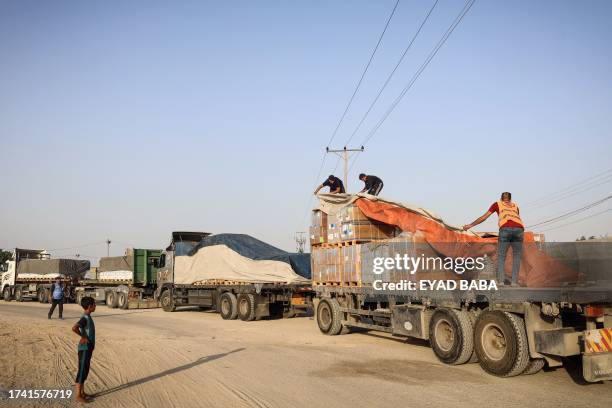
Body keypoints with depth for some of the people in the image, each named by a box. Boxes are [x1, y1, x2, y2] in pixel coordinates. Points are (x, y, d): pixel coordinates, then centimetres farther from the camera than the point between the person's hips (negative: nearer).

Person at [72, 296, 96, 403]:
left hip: (88, 348, 9)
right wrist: (83, 337, -23)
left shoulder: (88, 317, 10)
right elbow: (74, 328, -35)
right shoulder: (84, 318, -21)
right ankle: (78, 395, 6)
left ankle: (82, 392, 25)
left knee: (85, 370, 15)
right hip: (84, 349, -9)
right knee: (82, 371, -2)